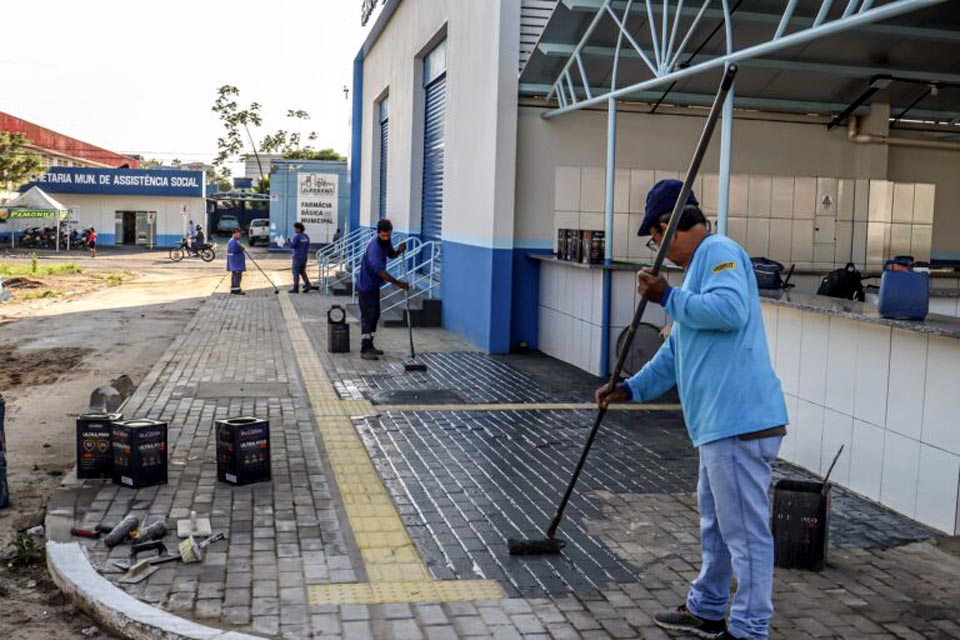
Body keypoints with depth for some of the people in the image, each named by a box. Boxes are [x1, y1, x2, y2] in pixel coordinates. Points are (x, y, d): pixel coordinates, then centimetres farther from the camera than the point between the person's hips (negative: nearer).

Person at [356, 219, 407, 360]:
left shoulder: (386, 242, -2)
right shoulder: (374, 248, -30)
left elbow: (391, 254, 17)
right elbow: (380, 271, -34)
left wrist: (399, 250, -7)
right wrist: (399, 283, -32)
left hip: (374, 285, 9)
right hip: (366, 286, -9)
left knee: (375, 315, 13)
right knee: (368, 316, -9)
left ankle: (369, 345, 23)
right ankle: (364, 350, -8)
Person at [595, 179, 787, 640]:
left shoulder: (720, 251, -9)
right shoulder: (699, 267, 22)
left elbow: (730, 309, -28)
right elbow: (676, 351, 26)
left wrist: (668, 298, -16)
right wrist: (632, 388, 20)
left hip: (740, 422, -11)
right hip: (720, 423, 11)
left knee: (746, 532, -2)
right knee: (715, 527, 22)